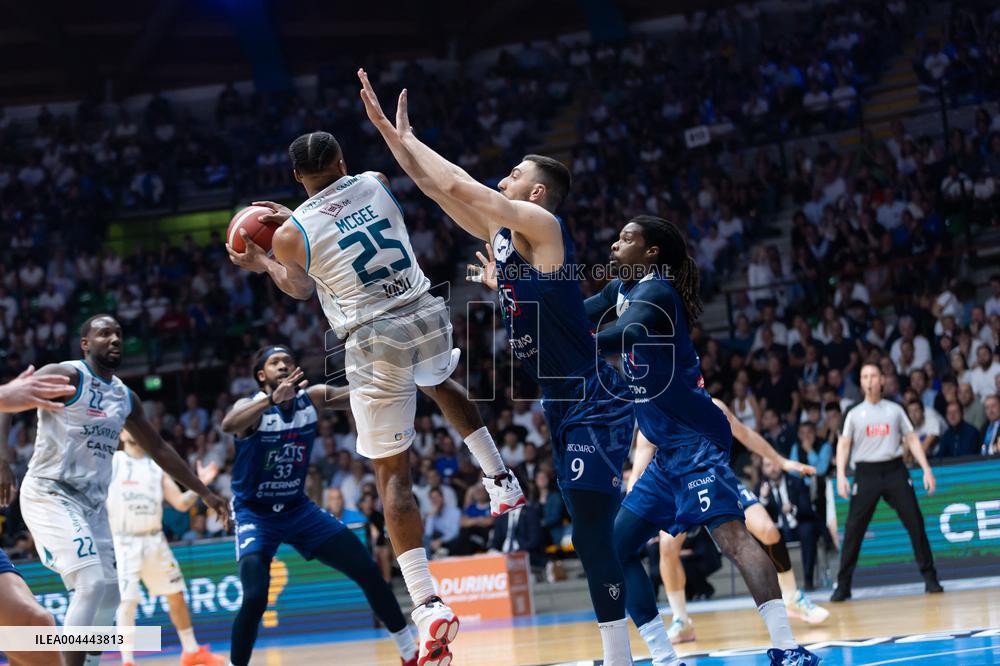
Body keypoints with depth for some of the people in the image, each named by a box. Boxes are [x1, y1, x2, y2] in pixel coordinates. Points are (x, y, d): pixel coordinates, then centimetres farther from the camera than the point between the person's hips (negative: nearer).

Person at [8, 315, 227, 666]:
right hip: (51, 494, -8)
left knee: (109, 594, 9)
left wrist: (205, 493, 23)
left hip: (93, 502, 9)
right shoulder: (65, 376, -10)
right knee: (91, 584, -22)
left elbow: (158, 449, 23)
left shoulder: (126, 397, 14)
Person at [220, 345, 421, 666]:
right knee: (255, 598, -26)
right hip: (255, 515, -5)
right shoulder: (251, 405, -19)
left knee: (368, 571, 0)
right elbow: (228, 425, -43)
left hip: (298, 508, 5)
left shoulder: (312, 397, -6)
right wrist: (273, 399, -59)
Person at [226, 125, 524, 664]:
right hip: (427, 315, 4)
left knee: (392, 475, 3)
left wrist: (262, 264, 34)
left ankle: (429, 605, -7)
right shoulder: (376, 183, 6)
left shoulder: (293, 234, -4)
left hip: (374, 343, -4)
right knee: (440, 382, 41)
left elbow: (302, 289, 17)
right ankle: (500, 479, 41)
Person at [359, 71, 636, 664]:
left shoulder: (541, 225, -12)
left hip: (598, 406, -9)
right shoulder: (499, 233, 12)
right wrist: (389, 132, 13)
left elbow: (456, 186, -19)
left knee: (592, 537, -13)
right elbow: (438, 189, 17)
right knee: (595, 537, 11)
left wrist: (405, 138, -5)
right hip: (565, 406, 9)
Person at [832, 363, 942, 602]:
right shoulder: (854, 414, 8)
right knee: (853, 529, -5)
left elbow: (912, 440, 10)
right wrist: (841, 475, -11)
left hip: (894, 469, 1)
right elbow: (843, 445, 4)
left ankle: (929, 577, 4)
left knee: (915, 522, -6)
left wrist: (926, 469, 0)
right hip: (866, 472, -1)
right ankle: (843, 585, 1)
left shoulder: (895, 410, 11)